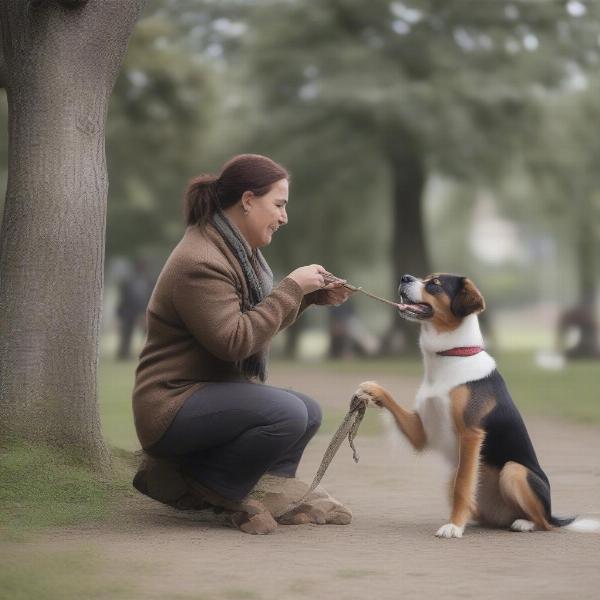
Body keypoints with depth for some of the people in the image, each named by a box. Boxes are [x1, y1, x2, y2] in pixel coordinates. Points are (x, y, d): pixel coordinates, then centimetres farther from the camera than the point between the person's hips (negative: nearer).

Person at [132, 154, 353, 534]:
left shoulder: (239, 251, 12)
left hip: (215, 394, 11)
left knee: (309, 413, 12)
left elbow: (263, 321, 22)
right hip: (172, 405, -11)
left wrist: (312, 296, 7)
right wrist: (291, 288, -21)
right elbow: (234, 340, -27)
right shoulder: (199, 262, -21)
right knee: (287, 412, -28)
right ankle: (197, 486, -12)